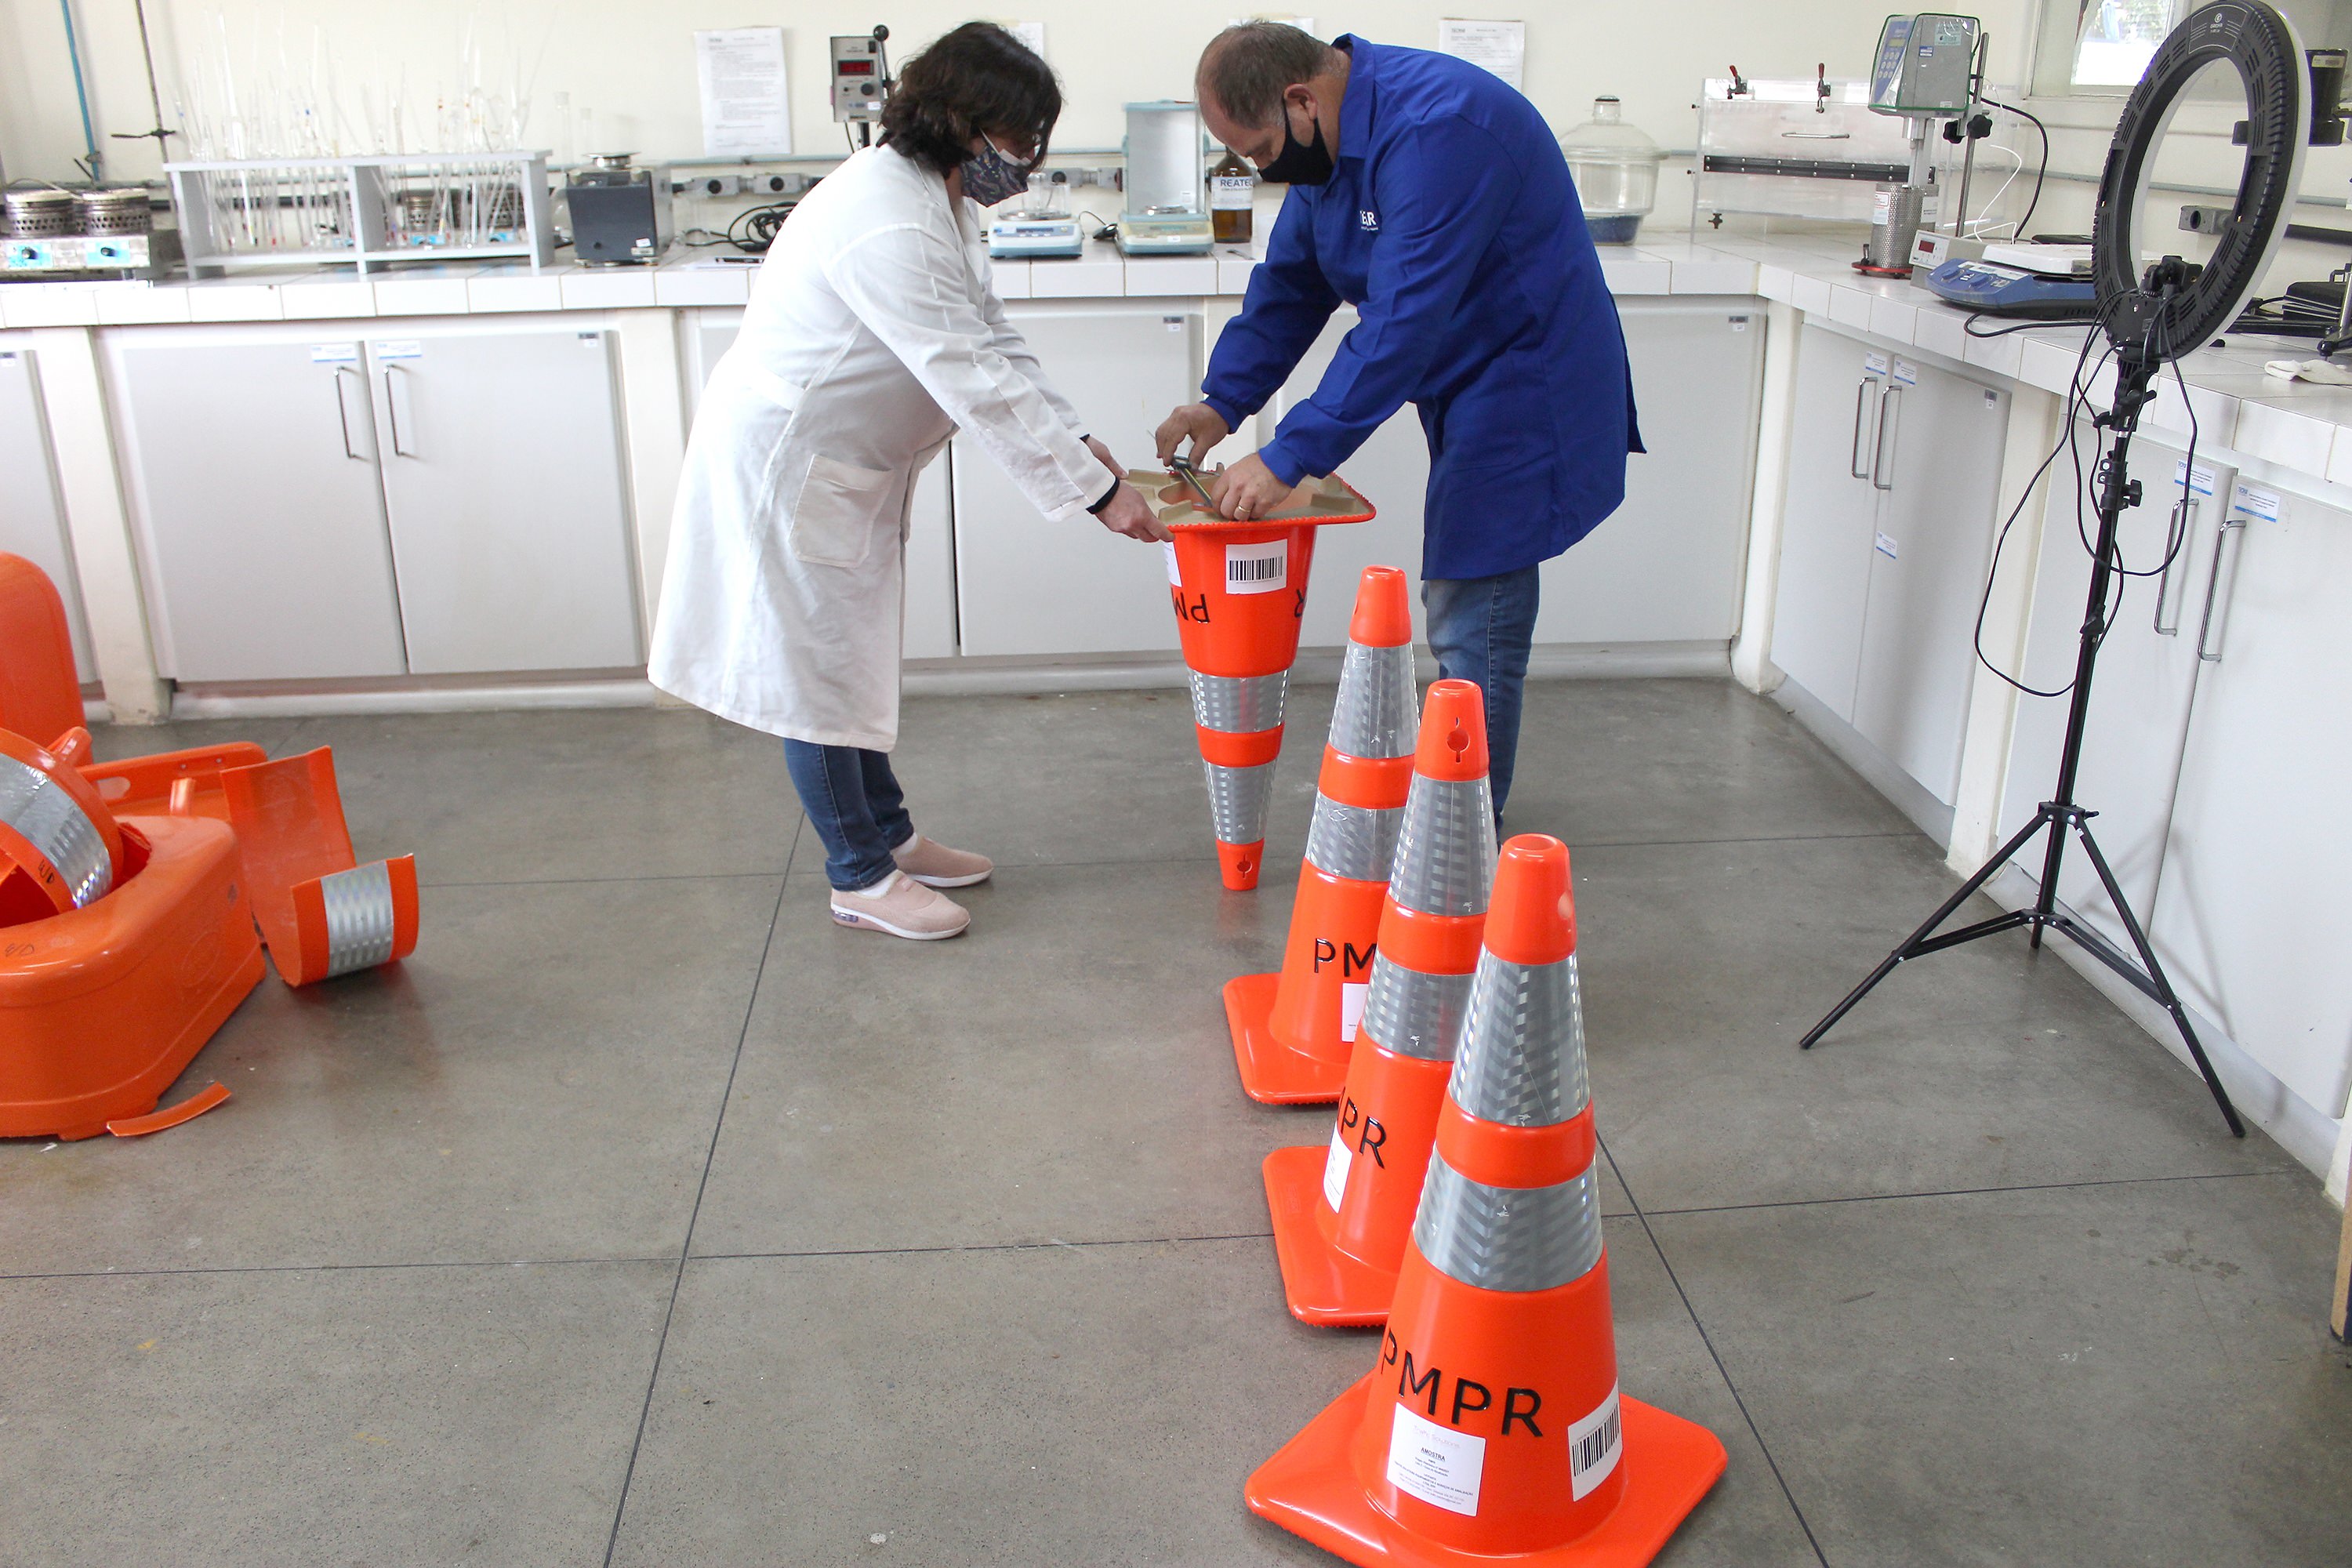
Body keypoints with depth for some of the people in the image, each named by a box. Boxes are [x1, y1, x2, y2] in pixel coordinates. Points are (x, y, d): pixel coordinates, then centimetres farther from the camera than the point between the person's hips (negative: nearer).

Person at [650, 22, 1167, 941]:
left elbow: (992, 341, 7)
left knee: (852, 657, 19)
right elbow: (976, 383, -31)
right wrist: (1095, 493, -28)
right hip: (784, 462, -10)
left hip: (849, 468, 10)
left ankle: (888, 837, 32)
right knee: (815, 669, 2)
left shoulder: (943, 203, 4)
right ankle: (859, 881, 14)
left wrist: (1077, 442, -4)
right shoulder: (887, 225, -29)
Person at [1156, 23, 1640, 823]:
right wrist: (1222, 401, -1)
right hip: (1468, 389, 10)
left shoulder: (1435, 128, -27)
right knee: (1466, 611, 16)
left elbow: (1402, 323, -32)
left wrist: (1290, 458, -32)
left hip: (1523, 389, -10)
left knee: (1471, 623, -7)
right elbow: (1289, 283, 11)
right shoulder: (1331, 142, 4)